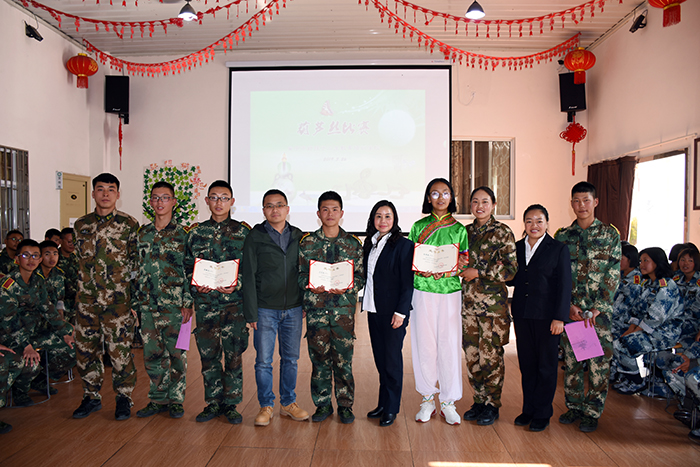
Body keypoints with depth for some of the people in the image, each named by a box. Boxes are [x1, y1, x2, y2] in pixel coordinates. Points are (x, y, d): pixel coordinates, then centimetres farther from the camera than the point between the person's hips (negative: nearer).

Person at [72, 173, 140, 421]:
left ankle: (123, 398, 16)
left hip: (117, 299, -4)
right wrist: (85, 285, 14)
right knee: (86, 349, 11)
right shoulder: (81, 224, 10)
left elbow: (135, 261, -1)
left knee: (120, 349, 0)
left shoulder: (129, 224, -2)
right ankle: (91, 397, 27)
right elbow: (81, 259, 19)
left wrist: (134, 296, -5)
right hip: (86, 298, 5)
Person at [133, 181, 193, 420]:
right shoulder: (142, 233, 11)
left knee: (176, 353, 3)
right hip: (148, 304, 4)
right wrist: (134, 302, 11)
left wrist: (188, 302, -10)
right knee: (152, 353, 9)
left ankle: (176, 399, 17)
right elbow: (136, 269, 15)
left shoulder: (182, 234, -2)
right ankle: (158, 399, 23)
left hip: (173, 304, -4)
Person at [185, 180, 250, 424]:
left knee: (234, 354, 2)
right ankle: (213, 402, 22)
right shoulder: (196, 232, 9)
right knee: (208, 354, 7)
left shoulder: (243, 231, 2)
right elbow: (187, 266, 12)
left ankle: (230, 403, 16)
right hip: (205, 302, 2)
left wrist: (237, 284, -13)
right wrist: (196, 285, -5)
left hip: (234, 302, -2)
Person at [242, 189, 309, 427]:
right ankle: (266, 405, 19)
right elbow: (248, 277, -3)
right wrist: (251, 313, -8)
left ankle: (288, 403, 26)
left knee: (290, 358, 11)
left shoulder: (298, 236, 7)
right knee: (263, 360, 3)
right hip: (265, 309, -2)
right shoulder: (254, 237, -2)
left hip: (293, 309, 3)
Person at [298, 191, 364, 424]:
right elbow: (300, 273, 7)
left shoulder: (353, 243, 6)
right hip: (316, 307, 1)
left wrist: (347, 287, -12)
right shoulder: (307, 242, 6)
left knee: (343, 357, 3)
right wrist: (311, 285, -12)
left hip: (344, 307, 0)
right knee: (319, 357, 5)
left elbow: (361, 276, 6)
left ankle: (345, 405, 18)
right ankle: (322, 404, 20)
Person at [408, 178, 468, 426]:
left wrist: (448, 268, -11)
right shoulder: (418, 226, 7)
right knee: (424, 344, 3)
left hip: (450, 292, 0)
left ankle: (448, 401, 16)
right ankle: (427, 399, 18)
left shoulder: (459, 229, 7)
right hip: (423, 292, 0)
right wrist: (422, 268, -12)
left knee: (450, 345, 1)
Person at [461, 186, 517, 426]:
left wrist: (479, 273, -13)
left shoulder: (503, 232, -4)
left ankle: (492, 405, 15)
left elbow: (510, 268, -10)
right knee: (471, 353, 9)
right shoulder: (466, 231, 11)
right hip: (468, 301, 5)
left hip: (493, 302, -5)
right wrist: (461, 271, 1)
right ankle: (479, 400, 23)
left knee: (491, 355, 0)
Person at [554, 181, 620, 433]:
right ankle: (574, 406, 24)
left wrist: (597, 308, -11)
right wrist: (568, 305, -6)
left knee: (599, 362, 2)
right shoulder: (562, 236, 7)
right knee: (571, 360, 10)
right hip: (570, 309, 2)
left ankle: (592, 412, 16)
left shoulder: (610, 234, 1)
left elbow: (613, 275, -4)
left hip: (599, 310, -2)